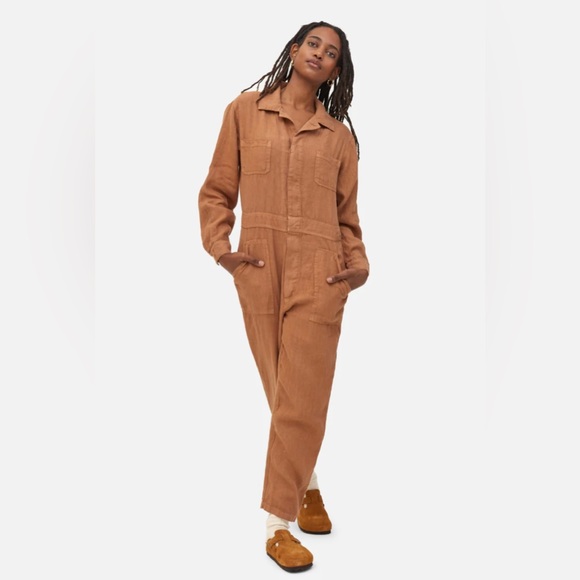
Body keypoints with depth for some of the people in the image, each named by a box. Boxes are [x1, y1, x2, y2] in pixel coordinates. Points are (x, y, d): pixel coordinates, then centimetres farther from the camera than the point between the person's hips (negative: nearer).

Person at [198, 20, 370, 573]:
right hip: (259, 271, 0)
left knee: (302, 398, -3)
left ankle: (278, 523, 8)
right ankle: (306, 485, 32)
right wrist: (220, 247, -4)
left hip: (319, 276, 0)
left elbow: (347, 215, 12)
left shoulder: (340, 135, 12)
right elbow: (216, 191, 9)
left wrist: (358, 263, -4)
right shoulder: (245, 110, 9)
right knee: (283, 393, 10)